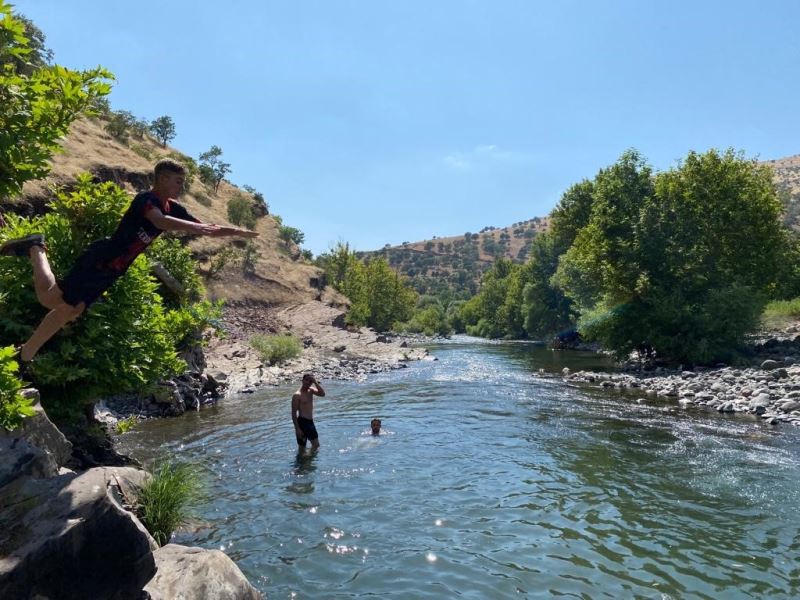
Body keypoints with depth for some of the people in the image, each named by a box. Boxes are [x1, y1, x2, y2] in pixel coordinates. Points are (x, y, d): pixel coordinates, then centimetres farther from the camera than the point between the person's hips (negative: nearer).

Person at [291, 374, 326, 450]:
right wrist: (297, 428, -18)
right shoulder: (297, 395, -14)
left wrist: (315, 382, -14)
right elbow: (294, 413, -15)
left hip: (310, 422, 8)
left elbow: (322, 394, -9)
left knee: (316, 444, 16)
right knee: (302, 447, 0)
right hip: (302, 422, -8)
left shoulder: (311, 390, 6)